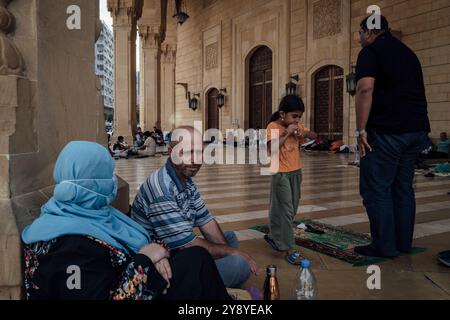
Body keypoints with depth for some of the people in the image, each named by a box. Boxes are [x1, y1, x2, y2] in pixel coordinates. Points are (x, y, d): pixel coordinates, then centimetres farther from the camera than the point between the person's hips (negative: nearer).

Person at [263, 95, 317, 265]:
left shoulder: (297, 126, 7)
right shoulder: (273, 126, -13)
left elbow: (314, 136, 16)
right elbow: (272, 147, -27)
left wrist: (305, 133, -5)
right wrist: (287, 133, -25)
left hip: (296, 172, 8)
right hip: (281, 174, -7)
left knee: (292, 210, 15)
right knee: (285, 211, -6)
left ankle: (274, 236, 34)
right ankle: (289, 250, -1)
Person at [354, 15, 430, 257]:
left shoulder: (371, 51, -3)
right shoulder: (408, 53, 22)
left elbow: (365, 89, -18)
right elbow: (415, 91, 24)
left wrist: (361, 130, -17)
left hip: (387, 131, -8)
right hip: (417, 129, 8)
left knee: (376, 189, -2)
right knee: (403, 187, 13)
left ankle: (384, 246, 1)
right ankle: (404, 243, 19)